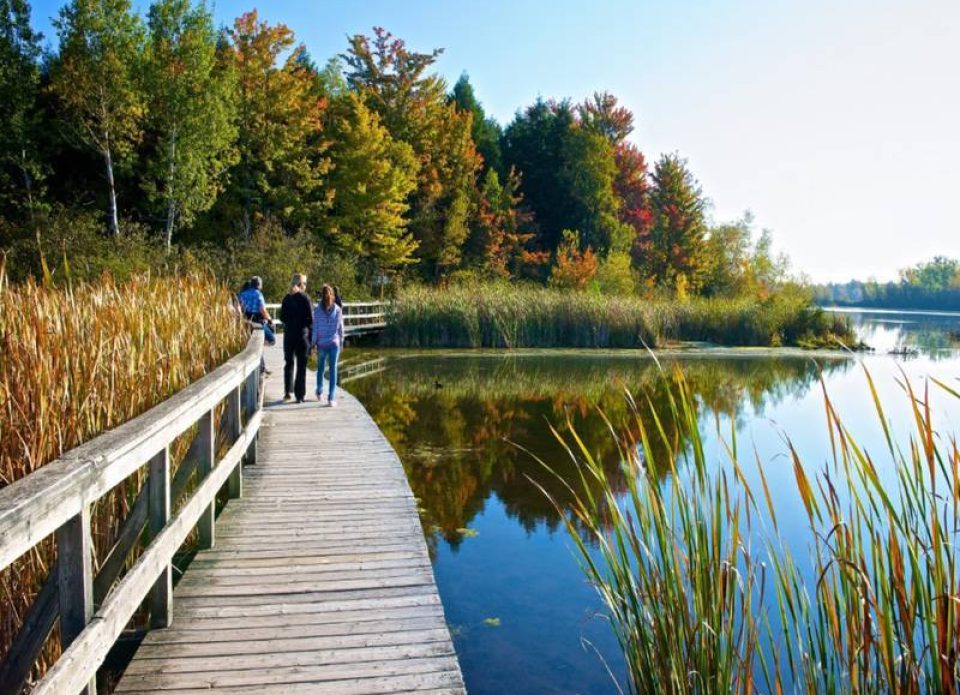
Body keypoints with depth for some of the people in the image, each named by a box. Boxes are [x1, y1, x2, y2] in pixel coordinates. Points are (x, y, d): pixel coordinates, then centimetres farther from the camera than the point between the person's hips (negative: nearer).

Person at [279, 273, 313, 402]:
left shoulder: (286, 298, 2)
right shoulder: (305, 298, -10)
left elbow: (282, 317, 5)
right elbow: (310, 318, -12)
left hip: (288, 334, 4)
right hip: (302, 334, -4)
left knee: (289, 363, 18)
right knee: (301, 365, 3)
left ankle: (287, 392, 19)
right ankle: (299, 395, 4)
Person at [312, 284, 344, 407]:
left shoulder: (317, 310, -5)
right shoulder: (338, 310, -5)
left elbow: (315, 328, -1)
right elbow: (340, 328, 0)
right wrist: (341, 341, 9)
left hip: (321, 343, 0)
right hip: (334, 343, 0)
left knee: (320, 368, 11)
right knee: (333, 369, 4)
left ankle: (320, 393, 21)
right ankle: (331, 398, 7)